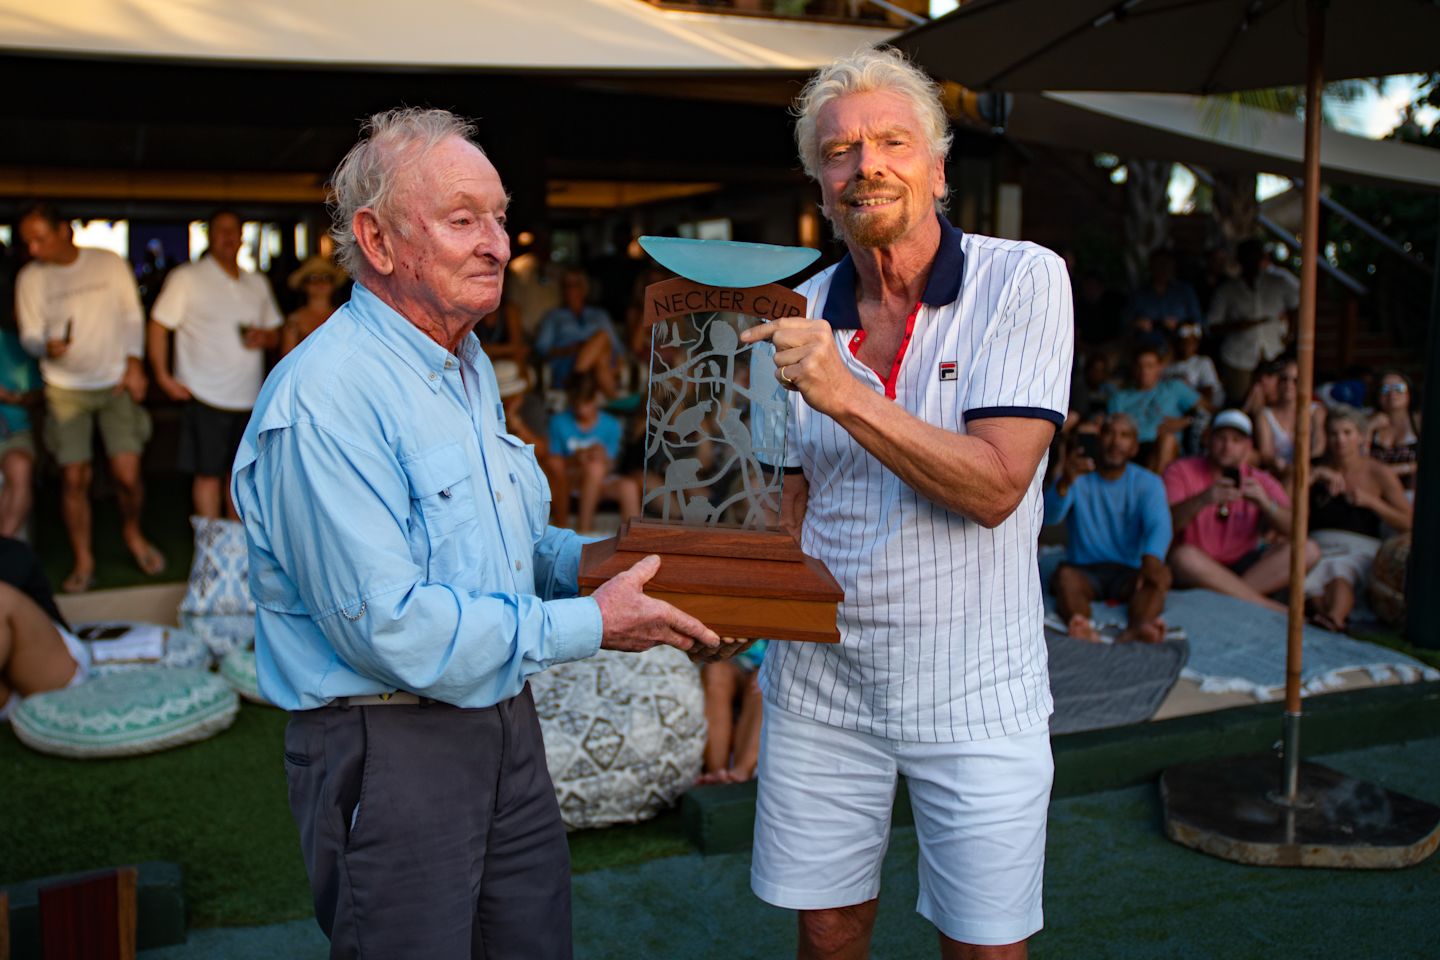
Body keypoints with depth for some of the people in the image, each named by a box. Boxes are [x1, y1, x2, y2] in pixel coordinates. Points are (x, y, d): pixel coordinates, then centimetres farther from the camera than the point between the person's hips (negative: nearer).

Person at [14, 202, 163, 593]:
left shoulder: (110, 264, -1)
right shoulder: (30, 277, 0)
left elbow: (132, 317, 5)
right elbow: (29, 335, 0)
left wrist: (134, 363, -6)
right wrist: (46, 347, -23)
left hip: (116, 384, -1)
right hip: (65, 390, 1)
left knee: (127, 473, -6)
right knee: (73, 478, 0)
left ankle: (132, 532, 24)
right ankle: (83, 560, 15)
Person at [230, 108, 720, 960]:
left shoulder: (470, 368, 11)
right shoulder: (326, 396, -22)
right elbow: (389, 626, -26)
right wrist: (588, 625, -20)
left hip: (504, 728, 9)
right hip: (389, 751, -9)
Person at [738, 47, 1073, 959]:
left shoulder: (1024, 280, -9)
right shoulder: (799, 313, 3)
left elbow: (995, 487, -19)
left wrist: (846, 395, -28)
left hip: (974, 688, -3)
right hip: (820, 680, 4)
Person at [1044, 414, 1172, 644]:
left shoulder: (1148, 483, 5)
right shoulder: (1078, 477, 4)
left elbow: (1159, 525, -16)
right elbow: (1049, 516, -17)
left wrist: (1151, 559, -41)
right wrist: (1064, 483, -40)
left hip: (1128, 572, 1)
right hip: (1084, 569, 0)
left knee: (1160, 575, -30)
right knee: (1065, 575, -33)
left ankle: (1138, 627, -60)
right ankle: (1084, 628, -62)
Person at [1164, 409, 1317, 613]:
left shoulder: (1260, 482, 10)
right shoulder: (1181, 471, 1)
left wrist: (1265, 503, -22)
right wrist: (1203, 500, -32)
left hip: (1244, 566, 4)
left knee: (1308, 551, -14)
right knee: (1183, 556, -37)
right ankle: (1276, 610, -30)